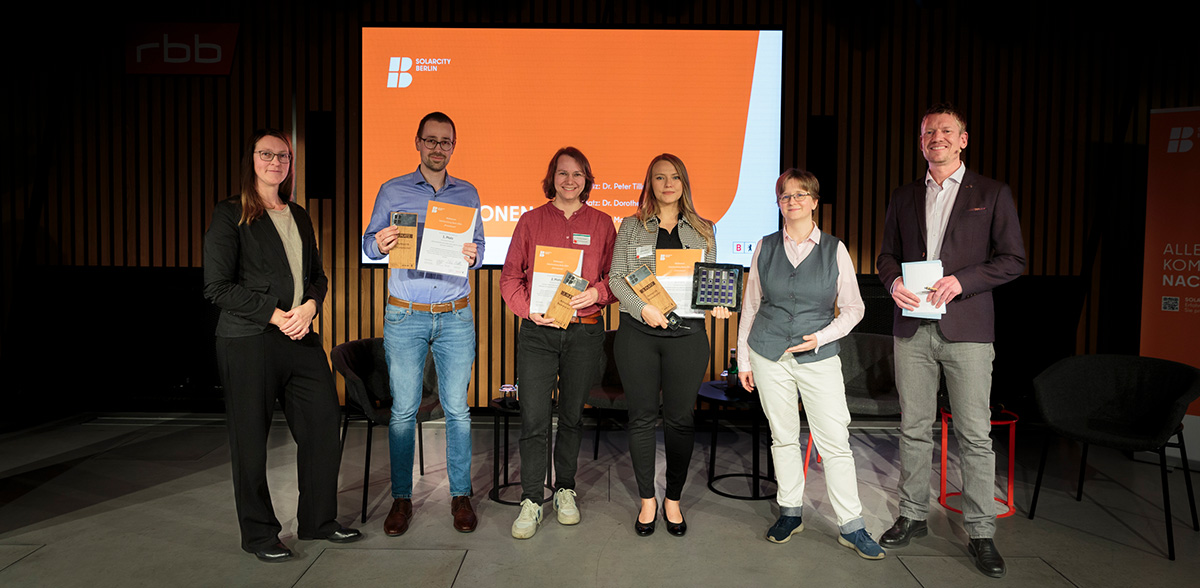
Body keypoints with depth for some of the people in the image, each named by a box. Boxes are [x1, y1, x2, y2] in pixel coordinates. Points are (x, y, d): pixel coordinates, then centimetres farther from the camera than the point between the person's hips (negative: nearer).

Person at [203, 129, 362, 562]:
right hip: (248, 341, -5)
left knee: (324, 422, 5)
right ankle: (258, 534, 20)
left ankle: (318, 521, 22)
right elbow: (218, 287, -8)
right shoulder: (230, 215, -2)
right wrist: (276, 315, -13)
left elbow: (317, 276, 17)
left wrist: (309, 307, -4)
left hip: (301, 337, 6)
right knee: (251, 440, 3)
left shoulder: (299, 217, 16)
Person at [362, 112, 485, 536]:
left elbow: (479, 244, 12)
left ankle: (460, 494, 14)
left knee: (457, 408, 3)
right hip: (405, 316, -1)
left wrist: (472, 255, -12)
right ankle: (401, 498, 13)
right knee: (403, 409, 2)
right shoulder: (392, 191, 7)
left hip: (455, 316, 1)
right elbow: (369, 242, 5)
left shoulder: (468, 194, 12)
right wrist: (380, 244, -18)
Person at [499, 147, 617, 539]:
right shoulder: (531, 221, 8)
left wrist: (597, 292, -12)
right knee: (533, 418, -5)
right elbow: (510, 275, 5)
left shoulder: (602, 224, 9)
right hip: (538, 331, -1)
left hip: (585, 333, 1)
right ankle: (531, 500, 7)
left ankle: (564, 490, 27)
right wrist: (528, 309, -11)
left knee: (572, 415, 11)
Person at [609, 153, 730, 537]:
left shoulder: (702, 231, 13)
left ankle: (673, 500, 21)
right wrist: (643, 308, -13)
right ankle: (647, 500, 20)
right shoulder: (632, 227, 9)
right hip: (638, 332, 0)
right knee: (642, 417, 5)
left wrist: (717, 304, -9)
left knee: (680, 419, 4)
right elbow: (616, 278, 2)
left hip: (687, 334, 1)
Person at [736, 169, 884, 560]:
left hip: (819, 357, -1)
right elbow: (751, 305, 10)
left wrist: (821, 337, -11)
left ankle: (851, 527, 9)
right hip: (770, 355, 1)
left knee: (835, 441, -2)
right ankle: (790, 513, 24)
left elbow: (853, 307, 4)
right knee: (782, 437, 9)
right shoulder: (765, 247, 5)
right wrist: (743, 358, 9)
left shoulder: (834, 249, 1)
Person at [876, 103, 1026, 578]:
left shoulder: (992, 194, 5)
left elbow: (1013, 259, 1)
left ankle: (980, 533, 11)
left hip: (967, 328, -3)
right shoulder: (904, 197, 15)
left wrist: (961, 281, -14)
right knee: (913, 428, 9)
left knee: (975, 435, -1)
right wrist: (894, 282, -5)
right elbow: (887, 254, 17)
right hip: (912, 328, 3)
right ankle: (912, 516, 22)